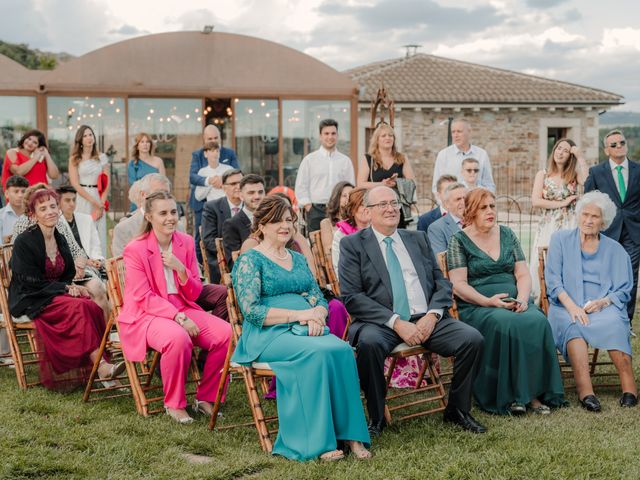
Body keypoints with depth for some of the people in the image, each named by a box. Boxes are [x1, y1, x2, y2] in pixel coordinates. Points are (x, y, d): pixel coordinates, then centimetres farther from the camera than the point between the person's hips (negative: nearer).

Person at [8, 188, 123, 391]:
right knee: (79, 307, -31)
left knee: (92, 306, -25)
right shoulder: (24, 242, -8)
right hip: (31, 301, -6)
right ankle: (101, 366, -36)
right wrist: (65, 288, -14)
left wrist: (73, 287, -4)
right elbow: (31, 283, -12)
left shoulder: (60, 240, 13)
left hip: (57, 295, 6)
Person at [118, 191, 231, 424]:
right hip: (145, 315, -5)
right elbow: (145, 298, -12)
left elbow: (194, 294, 7)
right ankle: (174, 404, -14)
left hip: (182, 310, 5)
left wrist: (180, 269, -13)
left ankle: (205, 398, -2)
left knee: (225, 332, -19)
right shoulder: (135, 249, -8)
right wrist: (179, 318, -23)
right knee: (178, 338, -37)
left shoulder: (186, 243, 6)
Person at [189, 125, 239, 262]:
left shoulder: (229, 154, 8)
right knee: (200, 239, 4)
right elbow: (192, 177, -8)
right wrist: (208, 180, -28)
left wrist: (223, 179, -23)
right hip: (202, 203, 0)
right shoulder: (197, 155, 7)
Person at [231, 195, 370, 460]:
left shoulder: (298, 259, 23)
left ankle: (349, 433, -23)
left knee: (343, 349, -27)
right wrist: (299, 314, -14)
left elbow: (319, 298, 17)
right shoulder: (249, 260, 2)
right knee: (318, 352, -34)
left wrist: (317, 315, -8)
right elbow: (251, 311, -9)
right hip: (267, 335, -5)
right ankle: (318, 441, -29)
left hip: (306, 330, 6)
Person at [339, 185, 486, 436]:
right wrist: (396, 322, -16)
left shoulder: (418, 239, 19)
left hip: (427, 320, 4)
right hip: (381, 322, -4)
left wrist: (432, 315, -7)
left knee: (473, 339, -19)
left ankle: (457, 410, 3)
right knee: (369, 342, -36)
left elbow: (442, 283, 15)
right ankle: (376, 418, -15)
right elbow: (351, 297, -6)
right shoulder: (353, 244, 5)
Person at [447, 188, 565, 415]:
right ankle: (509, 396, -26)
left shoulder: (507, 235, 17)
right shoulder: (459, 240, 4)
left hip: (515, 302, 4)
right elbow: (458, 284, -5)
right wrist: (488, 301, -18)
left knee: (538, 322, -28)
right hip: (476, 307, -4)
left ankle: (534, 393, -24)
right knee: (505, 324, -36)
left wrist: (522, 298, -8)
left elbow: (523, 274, 12)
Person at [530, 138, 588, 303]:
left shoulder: (574, 175, 11)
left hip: (570, 228, 0)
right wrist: (562, 203, -6)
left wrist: (580, 157, -8)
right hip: (547, 228, 0)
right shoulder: (543, 175, 9)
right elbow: (535, 201, -3)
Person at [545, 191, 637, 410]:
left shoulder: (615, 250, 18)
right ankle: (585, 392, -46)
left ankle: (629, 387, -37)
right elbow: (553, 280, 4)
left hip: (604, 308, 1)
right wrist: (572, 306, -13)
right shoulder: (560, 239, 15)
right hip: (566, 308, -1)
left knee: (613, 324, -35)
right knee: (573, 325, -36)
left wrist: (603, 302, -12)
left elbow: (623, 291, 11)